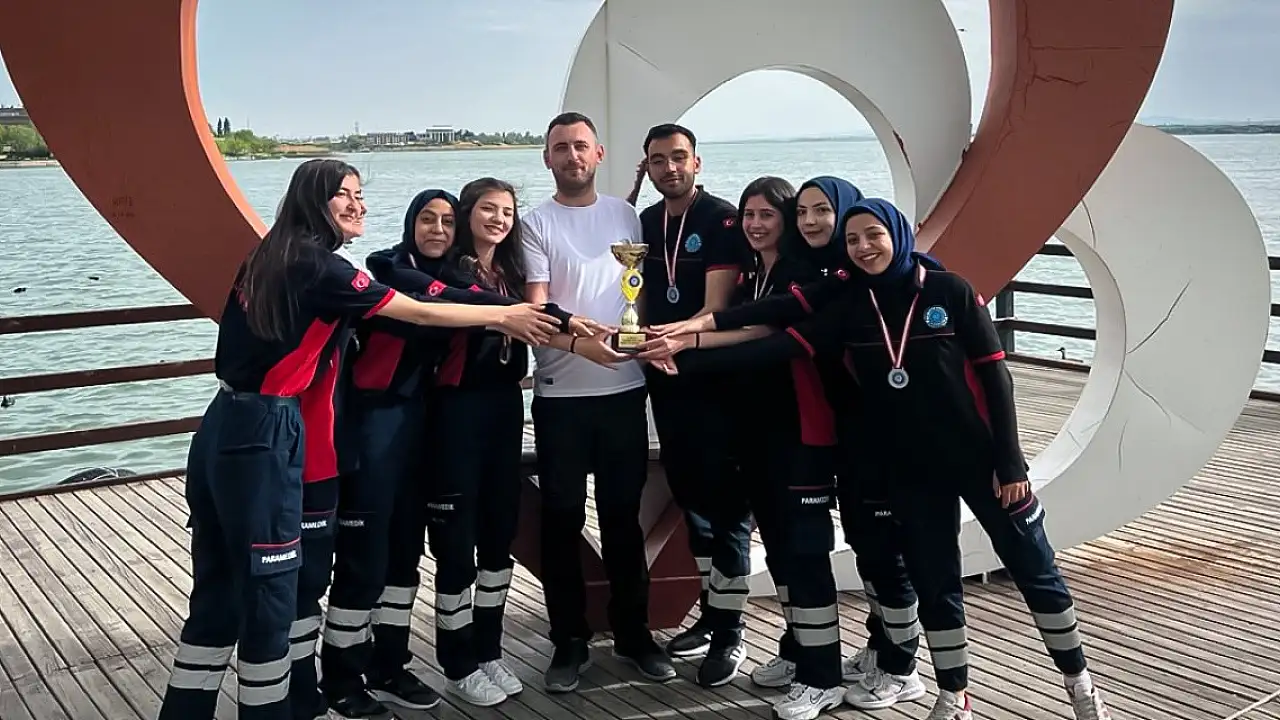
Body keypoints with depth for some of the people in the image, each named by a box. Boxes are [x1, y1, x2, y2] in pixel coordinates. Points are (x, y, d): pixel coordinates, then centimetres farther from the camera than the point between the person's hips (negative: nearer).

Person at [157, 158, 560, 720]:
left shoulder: (268, 258, 12)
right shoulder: (317, 265, -12)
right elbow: (421, 313, -10)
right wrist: (505, 316, -1)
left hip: (225, 427, 9)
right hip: (261, 435, -9)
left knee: (218, 587, 14)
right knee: (267, 590, 1)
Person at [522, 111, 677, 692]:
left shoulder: (624, 214, 9)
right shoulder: (537, 223, -2)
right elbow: (535, 309, -10)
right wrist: (577, 342, -28)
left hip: (624, 388, 3)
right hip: (560, 395, -2)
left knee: (623, 514, 11)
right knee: (563, 518, 5)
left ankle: (633, 633, 23)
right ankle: (570, 641, 17)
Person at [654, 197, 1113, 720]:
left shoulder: (950, 291, -8)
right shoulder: (849, 305, 0)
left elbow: (994, 377, -7)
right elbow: (781, 345, -9)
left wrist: (1010, 462, -10)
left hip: (979, 459, -2)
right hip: (910, 471, 3)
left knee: (1034, 571, 7)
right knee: (934, 584, 10)